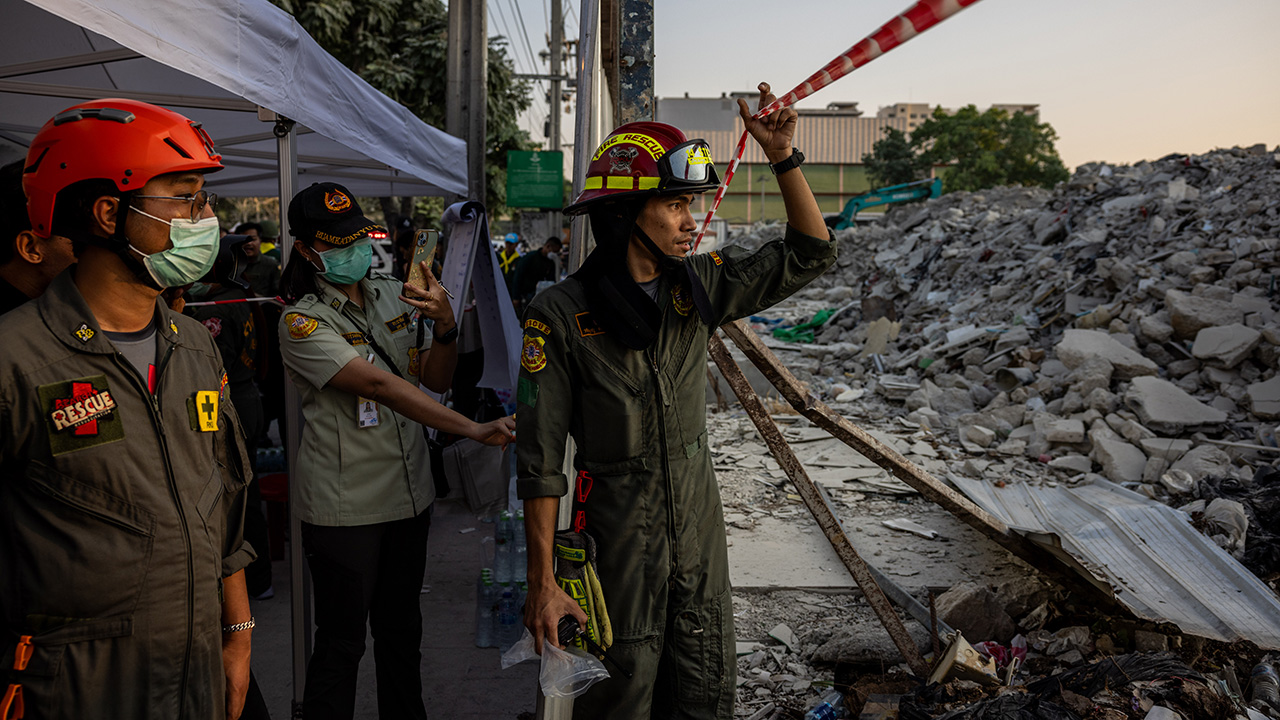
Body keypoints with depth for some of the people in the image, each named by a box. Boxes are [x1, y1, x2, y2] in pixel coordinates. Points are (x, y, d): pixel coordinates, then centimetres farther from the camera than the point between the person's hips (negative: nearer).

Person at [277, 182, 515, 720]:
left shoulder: (394, 295, 5)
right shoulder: (301, 322, -13)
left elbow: (436, 380, 5)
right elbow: (379, 384, -26)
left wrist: (445, 327, -17)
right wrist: (473, 428, -34)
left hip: (409, 493, 6)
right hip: (343, 507, -5)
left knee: (401, 627, 18)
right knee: (341, 640, 4)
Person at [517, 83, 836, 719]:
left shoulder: (700, 285, -2)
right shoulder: (561, 315, -16)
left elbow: (809, 255, 5)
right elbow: (541, 460, -14)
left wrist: (782, 156, -7)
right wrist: (542, 583, -13)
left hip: (700, 529, 5)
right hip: (618, 540, -4)